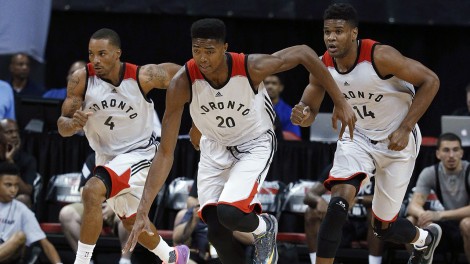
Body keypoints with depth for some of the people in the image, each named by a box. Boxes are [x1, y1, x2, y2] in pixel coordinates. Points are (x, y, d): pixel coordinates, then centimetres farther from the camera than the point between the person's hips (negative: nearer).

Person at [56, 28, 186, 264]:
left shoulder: (144, 76, -23)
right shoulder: (81, 80, -17)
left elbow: (179, 73, -7)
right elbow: (62, 126, -13)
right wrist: (73, 123, -36)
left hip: (138, 152, -5)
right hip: (106, 155, 5)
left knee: (92, 191, -29)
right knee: (131, 220, 22)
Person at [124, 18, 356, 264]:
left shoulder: (251, 67, -30)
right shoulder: (181, 84, -26)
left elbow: (303, 53, -13)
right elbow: (165, 153, -21)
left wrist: (340, 102, -9)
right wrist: (143, 211, -26)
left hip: (255, 144, -3)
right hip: (215, 148, 3)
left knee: (229, 213, -26)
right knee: (216, 232, -7)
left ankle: (265, 228, 10)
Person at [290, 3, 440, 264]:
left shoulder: (380, 56, -27)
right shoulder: (322, 66, -12)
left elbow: (430, 81, -20)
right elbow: (310, 109, 2)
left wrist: (405, 128, -22)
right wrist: (302, 116, -24)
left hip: (396, 141, -3)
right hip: (357, 137, 3)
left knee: (384, 227, 7)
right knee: (338, 205, -23)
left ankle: (425, 238, 42)